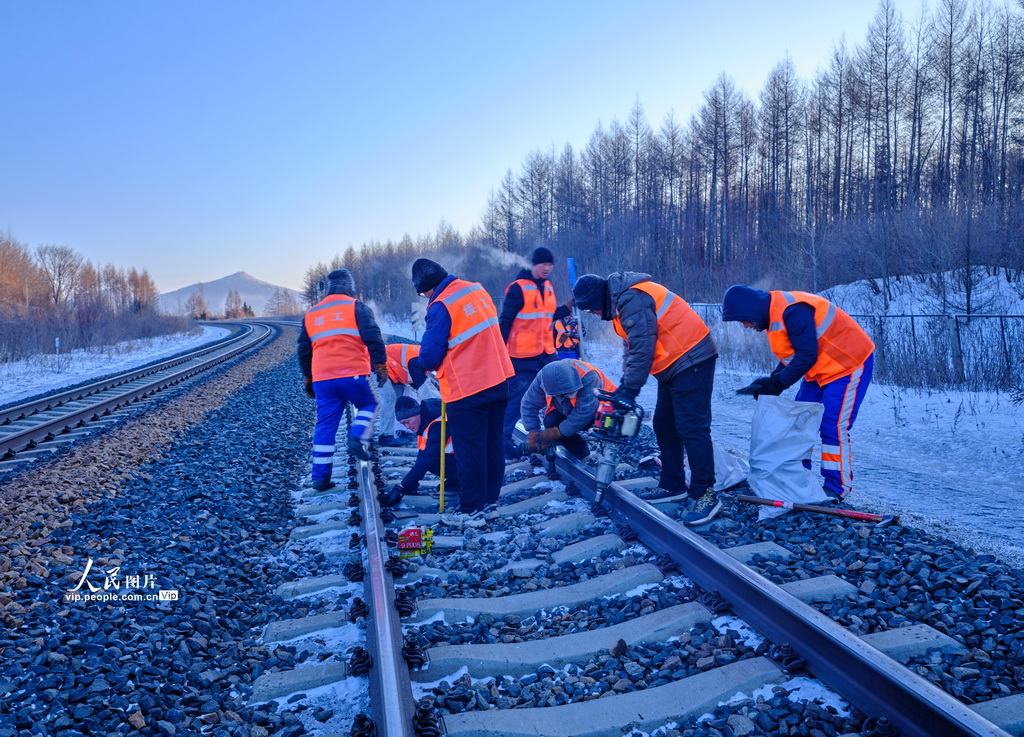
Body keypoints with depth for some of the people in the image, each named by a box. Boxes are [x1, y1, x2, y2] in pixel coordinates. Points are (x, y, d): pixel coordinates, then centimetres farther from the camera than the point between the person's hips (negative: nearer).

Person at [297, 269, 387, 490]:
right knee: (369, 404, 21)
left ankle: (321, 476, 8)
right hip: (354, 374, -4)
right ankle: (357, 438, -3)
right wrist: (380, 365, -4)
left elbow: (304, 350, 24)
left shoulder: (310, 314, 19)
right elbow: (372, 337, -9)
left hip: (322, 379, 4)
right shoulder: (356, 307, 3)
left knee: (325, 425, 8)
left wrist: (308, 379, 32)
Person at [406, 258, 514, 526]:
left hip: (467, 389, -8)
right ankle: (491, 498, 28)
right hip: (499, 381, 8)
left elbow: (431, 355, -13)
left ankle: (471, 509, 11)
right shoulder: (478, 290, 6)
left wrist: (415, 364, 9)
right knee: (493, 443, 16)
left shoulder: (441, 306, -17)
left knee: (470, 450, 3)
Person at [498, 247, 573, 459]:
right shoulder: (518, 287, -11)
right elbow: (505, 321, -12)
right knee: (518, 397, -4)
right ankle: (503, 440, 7)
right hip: (523, 355, -7)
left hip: (546, 353, 7)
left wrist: (569, 307, 10)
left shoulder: (547, 287, 12)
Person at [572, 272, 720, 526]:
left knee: (691, 427, -11)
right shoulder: (622, 300, 13)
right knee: (664, 426, 13)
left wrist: (628, 391, -19)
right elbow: (632, 348, 16)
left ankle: (705, 494, -7)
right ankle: (672, 484, 22)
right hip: (673, 364, 11)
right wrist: (623, 387, 9)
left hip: (690, 361, -11)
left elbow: (641, 350, -24)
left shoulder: (632, 300, -20)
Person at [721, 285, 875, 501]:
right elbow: (791, 354, 10)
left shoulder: (792, 311, -28)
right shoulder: (773, 315, 4)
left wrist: (777, 383, -22)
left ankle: (837, 485, 2)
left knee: (833, 426, -10)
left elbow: (807, 355, -28)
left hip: (848, 364, -10)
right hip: (821, 369, 10)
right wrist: (771, 382, -4)